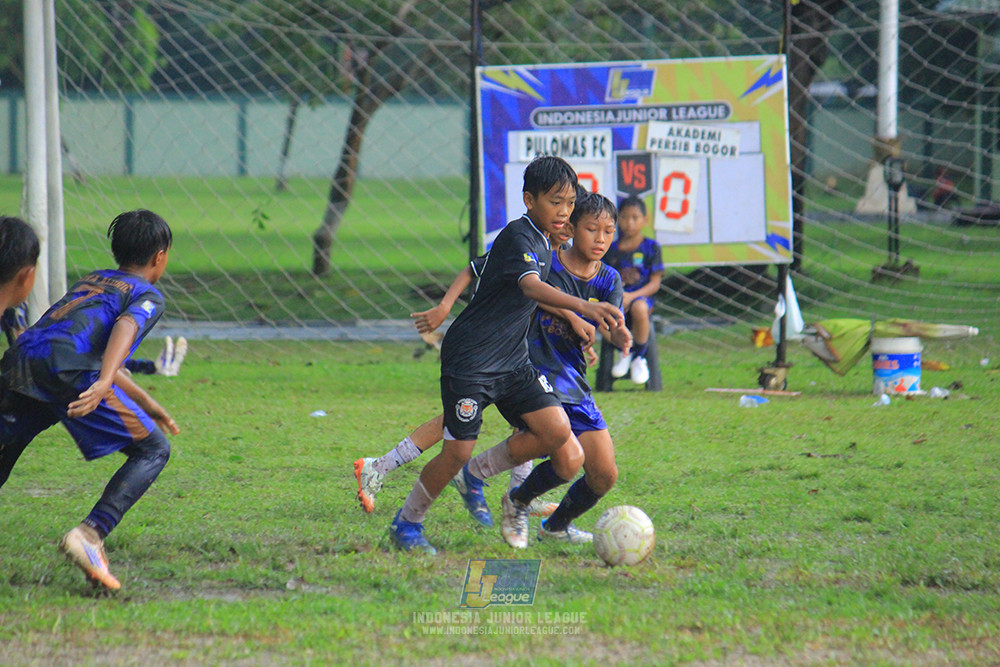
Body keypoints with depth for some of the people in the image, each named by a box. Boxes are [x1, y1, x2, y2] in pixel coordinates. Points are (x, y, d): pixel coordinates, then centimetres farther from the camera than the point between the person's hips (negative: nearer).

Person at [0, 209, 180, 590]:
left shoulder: (92, 281, 37)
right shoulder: (148, 295, 16)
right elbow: (126, 326, -8)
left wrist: (148, 406, 54)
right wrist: (103, 383, -24)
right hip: (68, 368, -6)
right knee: (153, 450, 5)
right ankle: (90, 534, -13)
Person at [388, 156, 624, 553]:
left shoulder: (544, 241, 10)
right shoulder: (517, 237, -19)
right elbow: (531, 287, -39)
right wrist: (582, 307, -53)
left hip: (512, 361, 8)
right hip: (470, 360, -8)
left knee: (555, 431, -8)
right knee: (458, 451, -6)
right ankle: (407, 521, 17)